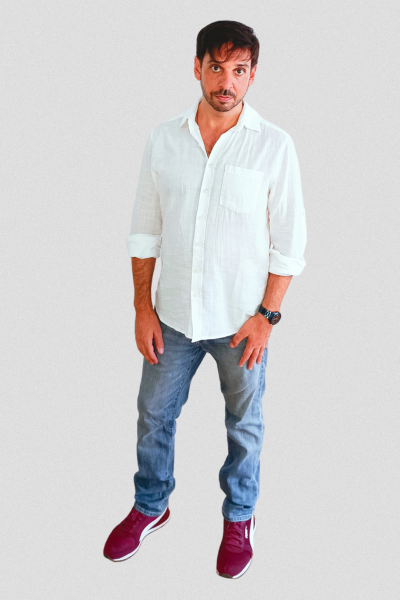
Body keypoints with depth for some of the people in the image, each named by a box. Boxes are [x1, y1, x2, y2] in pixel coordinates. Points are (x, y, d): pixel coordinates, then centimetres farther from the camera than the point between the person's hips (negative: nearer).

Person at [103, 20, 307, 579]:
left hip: (241, 319, -2)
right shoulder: (164, 138, -2)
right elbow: (145, 230, 2)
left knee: (244, 425, 15)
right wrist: (144, 308, 0)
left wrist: (266, 315, -9)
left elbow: (289, 240, -6)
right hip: (173, 315, 3)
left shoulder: (274, 145, -10)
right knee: (155, 414, 17)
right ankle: (151, 506, 43)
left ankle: (239, 517, 41)